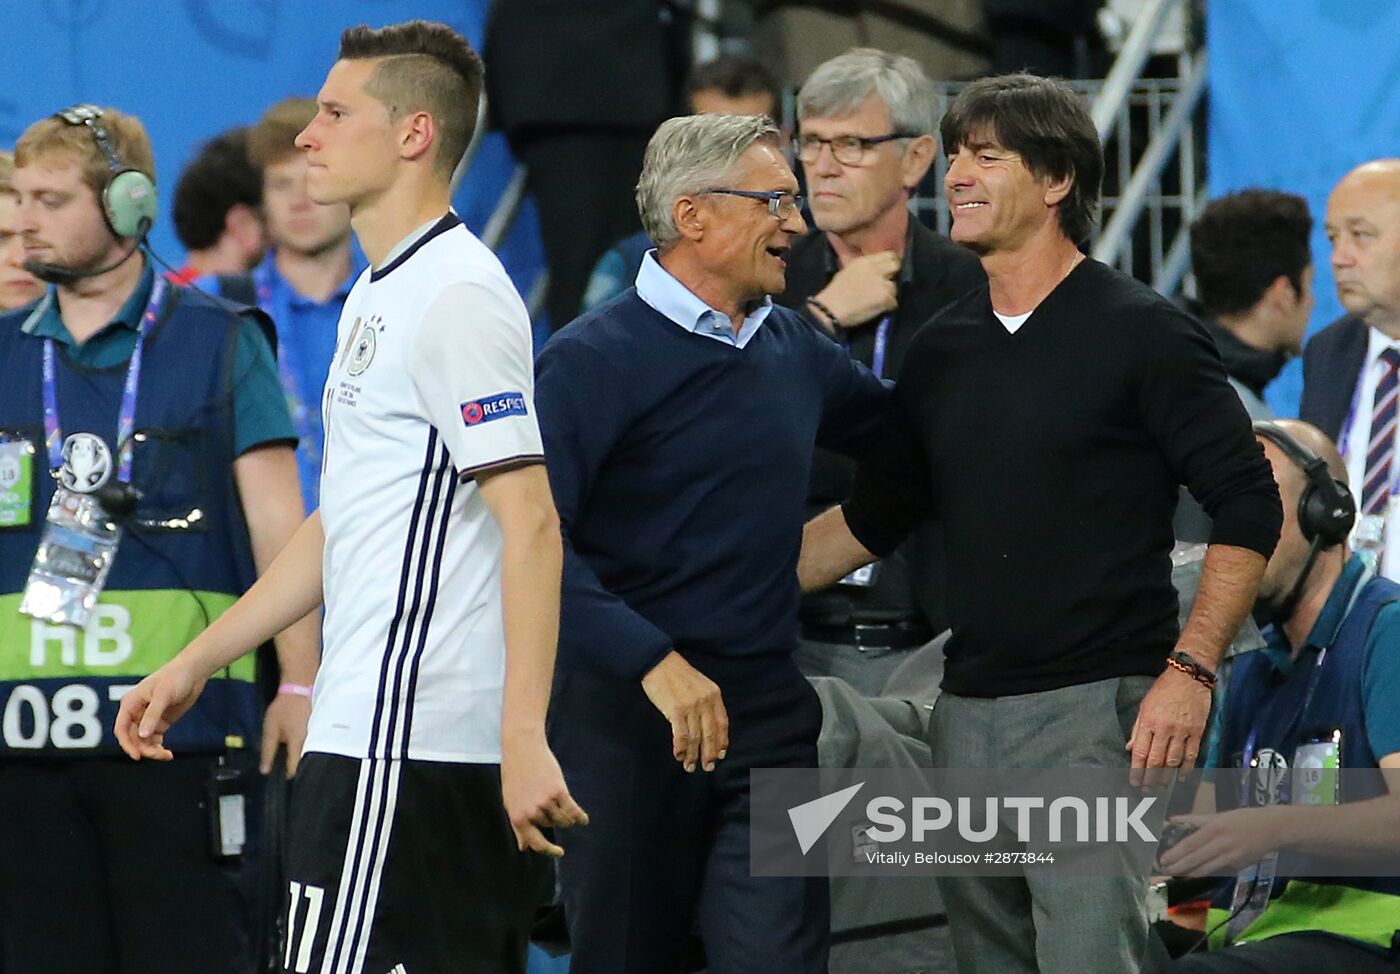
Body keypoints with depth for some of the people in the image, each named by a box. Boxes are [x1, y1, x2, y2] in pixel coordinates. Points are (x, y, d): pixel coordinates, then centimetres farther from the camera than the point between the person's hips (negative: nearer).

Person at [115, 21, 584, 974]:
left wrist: (524, 740, -25)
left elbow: (530, 524, -19)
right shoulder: (380, 296, 19)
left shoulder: (457, 296, -13)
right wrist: (194, 664, 24)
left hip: (398, 749, -10)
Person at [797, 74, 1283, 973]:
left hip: (1096, 706, -7)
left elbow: (1248, 508, -8)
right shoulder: (943, 351, 13)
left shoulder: (1142, 333, -6)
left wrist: (1190, 671, -15)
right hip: (970, 712, 7)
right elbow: (872, 519, 22)